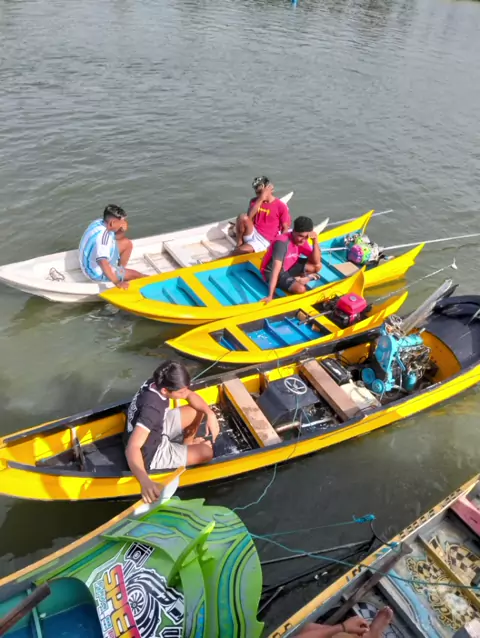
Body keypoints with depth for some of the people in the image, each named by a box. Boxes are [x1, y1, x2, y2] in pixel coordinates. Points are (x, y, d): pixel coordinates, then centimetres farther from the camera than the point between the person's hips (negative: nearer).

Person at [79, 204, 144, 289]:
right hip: (97, 272, -9)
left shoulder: (99, 222, -9)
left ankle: (120, 270, 21)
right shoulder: (102, 236, -36)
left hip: (92, 263, 9)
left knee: (127, 243, 11)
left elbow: (116, 237, 8)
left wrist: (123, 230, -14)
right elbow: (103, 262, -43)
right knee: (136, 275, -8)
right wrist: (117, 282, -40)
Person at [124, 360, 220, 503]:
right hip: (151, 454, -8)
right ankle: (187, 450, 27)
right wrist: (145, 481, -61)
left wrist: (210, 414, -17)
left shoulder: (156, 383, -15)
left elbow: (190, 395, -2)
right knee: (206, 452, -9)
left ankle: (187, 444, 29)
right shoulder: (152, 408, -39)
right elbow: (132, 447, -46)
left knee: (198, 410, 3)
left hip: (156, 431, 8)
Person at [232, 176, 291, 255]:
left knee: (240, 251, -29)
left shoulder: (281, 206, -5)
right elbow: (248, 217, -13)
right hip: (252, 234, 4)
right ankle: (239, 243, -10)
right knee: (243, 217, -27)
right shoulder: (254, 201, 7)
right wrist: (261, 199, -19)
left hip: (265, 241, -4)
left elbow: (285, 229, -1)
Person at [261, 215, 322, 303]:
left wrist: (315, 241, -23)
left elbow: (316, 261, -10)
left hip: (288, 267, 7)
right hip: (272, 272, -7)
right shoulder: (282, 242, -31)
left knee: (317, 266, -9)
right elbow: (276, 270, -38)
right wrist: (270, 295, -42)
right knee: (301, 289, -28)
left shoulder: (302, 241, -8)